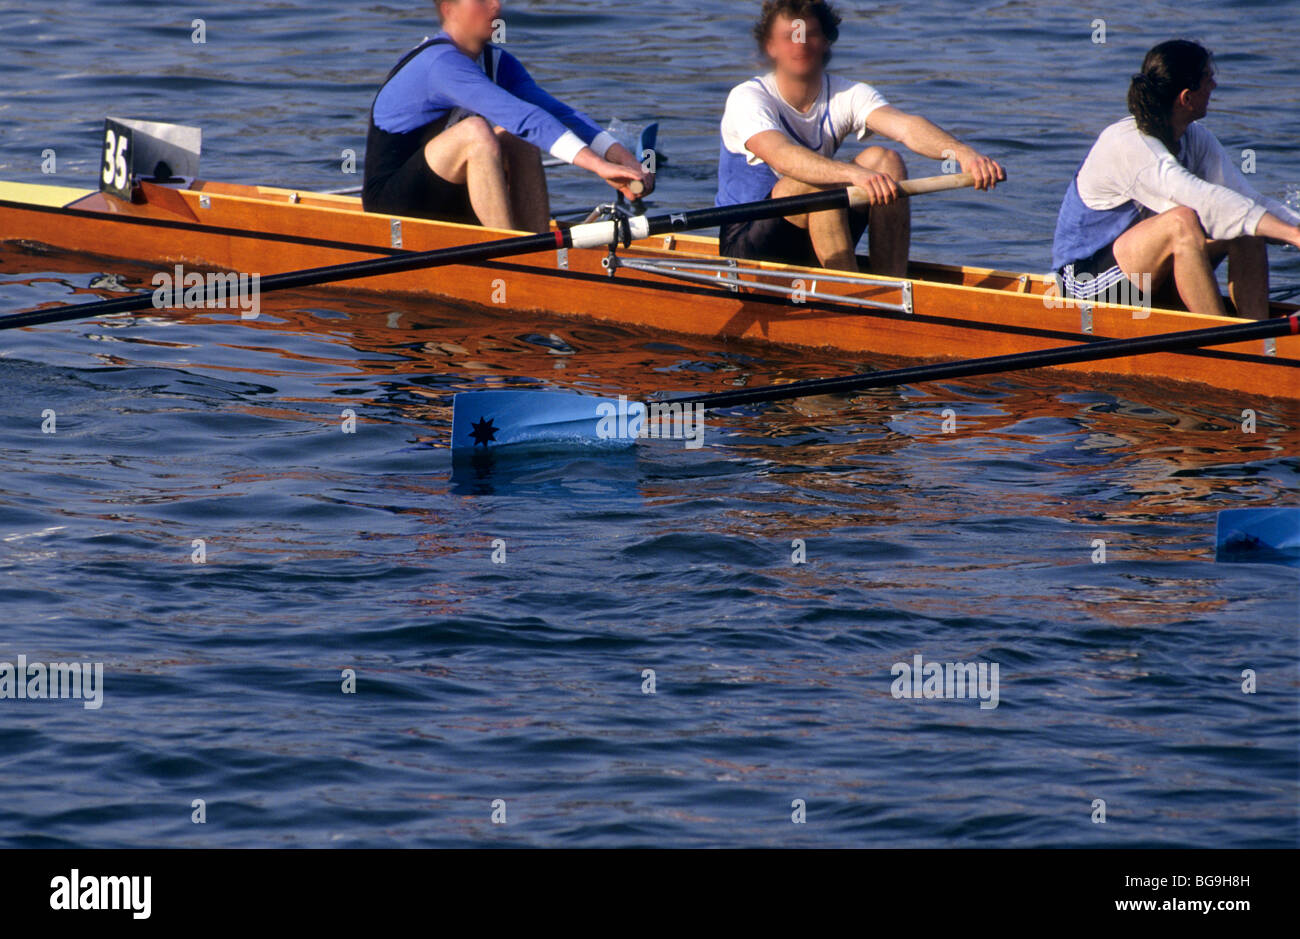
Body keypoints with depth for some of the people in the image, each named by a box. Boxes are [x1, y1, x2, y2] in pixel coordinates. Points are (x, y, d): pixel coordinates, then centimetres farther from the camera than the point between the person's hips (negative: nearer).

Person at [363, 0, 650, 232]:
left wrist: (621, 156, -19)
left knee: (519, 141, -9)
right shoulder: (440, 63, -21)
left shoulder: (497, 62, 8)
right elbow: (521, 115, -31)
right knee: (475, 131, -29)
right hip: (389, 201, -8)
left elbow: (557, 112, -3)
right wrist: (597, 164, -38)